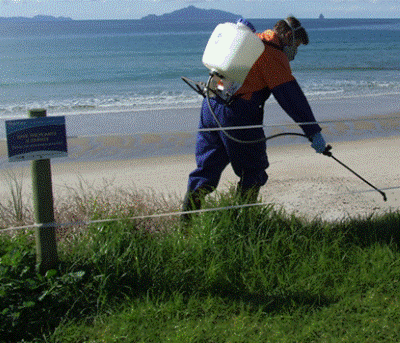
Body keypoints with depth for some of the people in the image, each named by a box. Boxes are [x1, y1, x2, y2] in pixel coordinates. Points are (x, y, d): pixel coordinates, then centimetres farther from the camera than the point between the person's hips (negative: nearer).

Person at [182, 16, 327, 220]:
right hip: (237, 113, -8)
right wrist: (313, 131, -11)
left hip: (210, 105, 8)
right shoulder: (274, 55, -6)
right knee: (252, 172, 7)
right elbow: (292, 97, -12)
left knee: (208, 165, 12)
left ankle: (187, 215, 8)